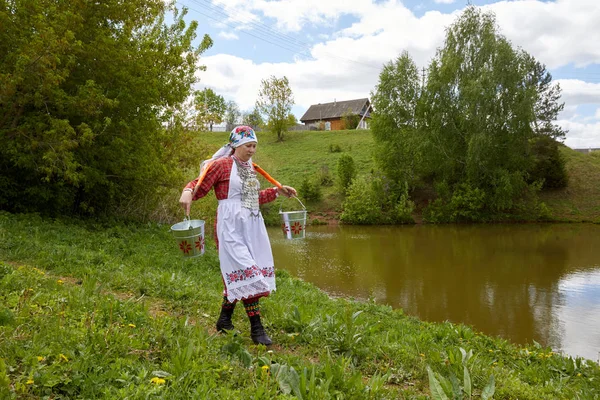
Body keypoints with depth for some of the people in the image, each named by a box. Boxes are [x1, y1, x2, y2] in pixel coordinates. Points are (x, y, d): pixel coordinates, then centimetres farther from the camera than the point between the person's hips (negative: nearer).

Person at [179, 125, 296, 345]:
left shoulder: (250, 168, 17)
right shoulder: (222, 165, -6)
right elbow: (198, 185, -9)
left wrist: (277, 191, 27)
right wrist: (187, 192, -30)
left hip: (252, 226, 8)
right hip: (231, 227, -8)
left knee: (236, 275, 11)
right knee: (245, 272, -11)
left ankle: (224, 320, 26)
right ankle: (256, 329, -6)